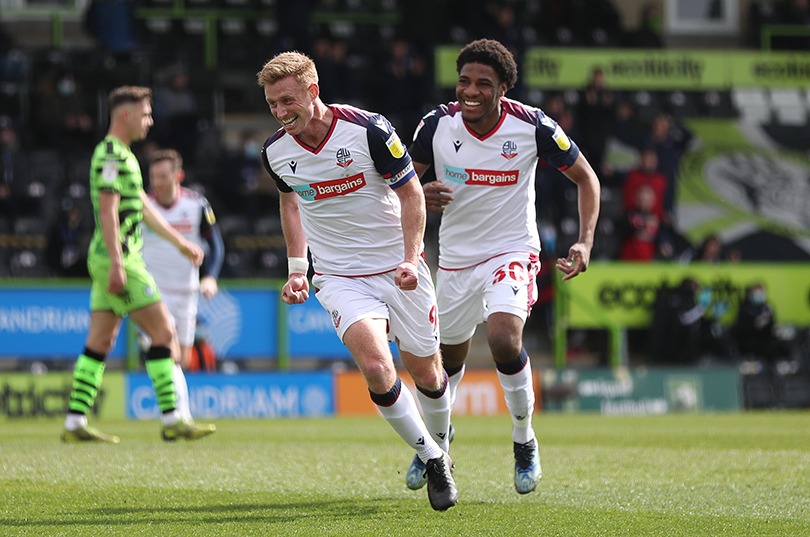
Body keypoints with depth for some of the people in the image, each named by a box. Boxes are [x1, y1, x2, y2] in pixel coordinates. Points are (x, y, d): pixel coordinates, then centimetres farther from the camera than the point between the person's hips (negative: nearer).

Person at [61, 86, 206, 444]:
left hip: (109, 262, 10)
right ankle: (171, 420, -6)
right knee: (163, 332, -7)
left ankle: (75, 423, 6)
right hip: (119, 259, -10)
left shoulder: (122, 155, 20)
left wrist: (180, 243, 33)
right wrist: (117, 262, -26)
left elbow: (143, 207, 28)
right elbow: (108, 210, -20)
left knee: (100, 342, 7)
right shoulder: (111, 155, -12)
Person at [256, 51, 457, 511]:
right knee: (375, 366, -22)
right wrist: (297, 268, 9)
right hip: (339, 278, 1)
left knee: (425, 373, 8)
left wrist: (411, 258, -17)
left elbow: (411, 192, -7)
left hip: (398, 269, -1)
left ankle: (440, 445, 40)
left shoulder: (368, 129, -17)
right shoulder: (276, 151, -6)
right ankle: (432, 462, -5)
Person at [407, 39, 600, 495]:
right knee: (450, 359, 15)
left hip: (513, 251, -3)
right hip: (456, 257, 3)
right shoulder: (438, 125, -11)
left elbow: (586, 177, -2)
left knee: (504, 337, -28)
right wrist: (422, 196, -19)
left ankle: (525, 441, -6)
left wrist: (586, 241, -15)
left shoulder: (532, 127, -16)